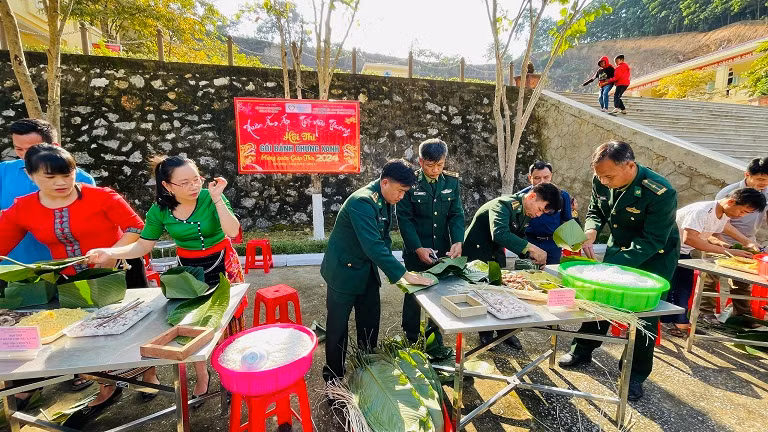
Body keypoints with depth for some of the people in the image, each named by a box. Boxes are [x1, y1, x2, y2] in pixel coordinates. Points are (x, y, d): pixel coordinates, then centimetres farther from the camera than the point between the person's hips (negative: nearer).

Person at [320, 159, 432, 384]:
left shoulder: (386, 202, 0)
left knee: (370, 322, 15)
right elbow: (373, 246, -35)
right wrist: (404, 274, -32)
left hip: (367, 270, 8)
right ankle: (333, 380, 24)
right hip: (344, 270, -8)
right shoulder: (362, 202, -29)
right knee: (338, 327, 6)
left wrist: (393, 269, -6)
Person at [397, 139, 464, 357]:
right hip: (416, 252, -3)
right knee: (413, 297, 11)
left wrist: (458, 241, -17)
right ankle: (411, 342, 30)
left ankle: (435, 341, 33)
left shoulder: (452, 182, 1)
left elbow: (456, 214, 0)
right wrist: (418, 248, -19)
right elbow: (404, 218, -11)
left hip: (443, 251, 3)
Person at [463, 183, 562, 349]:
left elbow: (519, 235, 10)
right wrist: (531, 248, -45)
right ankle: (485, 334, 20)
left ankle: (504, 331, 27)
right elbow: (500, 234, -45)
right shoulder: (503, 205, -29)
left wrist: (530, 254, -8)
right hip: (477, 253, -8)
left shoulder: (527, 212, -1)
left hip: (496, 254, 8)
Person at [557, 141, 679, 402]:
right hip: (619, 247, 5)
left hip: (655, 255, -5)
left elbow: (652, 241, -31)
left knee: (645, 312, -1)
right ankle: (583, 351, 29)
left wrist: (612, 266, -38)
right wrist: (591, 230, -20)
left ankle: (635, 375, 19)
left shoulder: (661, 193, -32)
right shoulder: (601, 182, -16)